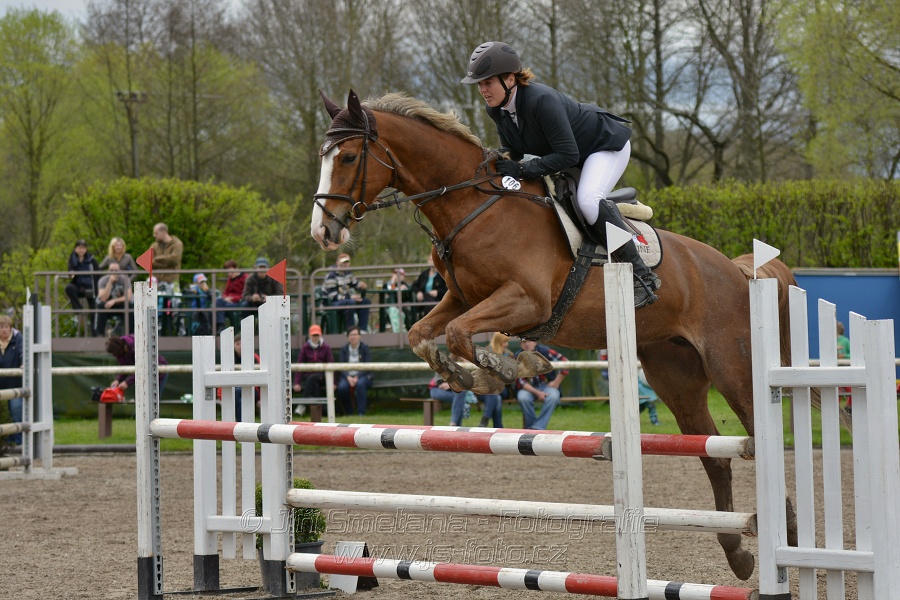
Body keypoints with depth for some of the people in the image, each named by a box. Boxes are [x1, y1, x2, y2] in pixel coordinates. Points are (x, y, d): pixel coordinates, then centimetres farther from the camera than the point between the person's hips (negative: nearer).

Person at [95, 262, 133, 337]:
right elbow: (103, 298, -25)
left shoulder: (125, 279, -11)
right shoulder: (103, 280, -13)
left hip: (121, 307, 0)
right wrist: (110, 282, -30)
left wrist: (114, 301, -31)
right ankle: (100, 334, -25)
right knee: (101, 305, -32)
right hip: (108, 307, 0)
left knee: (128, 305, -31)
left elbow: (128, 297, -19)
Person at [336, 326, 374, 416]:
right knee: (342, 387, -32)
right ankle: (348, 412, -10)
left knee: (360, 384, -38)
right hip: (347, 376, 2)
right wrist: (348, 378, -17)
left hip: (362, 375, -2)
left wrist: (357, 378, -19)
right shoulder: (344, 349, 9)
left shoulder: (365, 347, 2)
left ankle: (361, 412, -33)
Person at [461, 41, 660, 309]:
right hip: (571, 149, 10)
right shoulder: (497, 109, -11)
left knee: (588, 201, -33)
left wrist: (522, 169, -38)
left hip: (607, 145, -10)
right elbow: (512, 151, 5)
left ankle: (642, 276, -24)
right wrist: (497, 161, -16)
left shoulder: (542, 100, -37)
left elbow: (568, 155, -35)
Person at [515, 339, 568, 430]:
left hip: (547, 385, 0)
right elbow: (520, 381, -11)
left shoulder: (544, 351, -10)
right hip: (529, 388, 0)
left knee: (553, 396, -33)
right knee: (522, 397, -32)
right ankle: (530, 427, -18)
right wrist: (537, 393, -23)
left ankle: (538, 427, -33)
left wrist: (556, 382, -6)